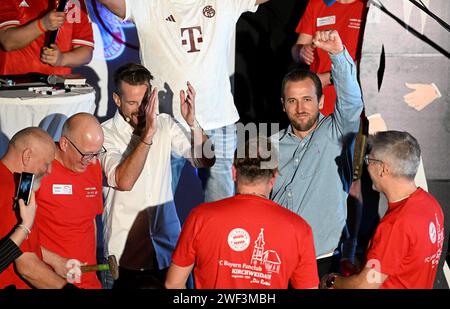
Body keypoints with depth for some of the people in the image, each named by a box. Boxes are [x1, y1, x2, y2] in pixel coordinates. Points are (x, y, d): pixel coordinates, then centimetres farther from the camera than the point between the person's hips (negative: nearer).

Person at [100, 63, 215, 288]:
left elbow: (206, 160, -3)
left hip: (167, 241, 4)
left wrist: (192, 122, -17)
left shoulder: (165, 124, 3)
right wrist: (148, 134, -30)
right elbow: (124, 182, -25)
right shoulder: (105, 134, -10)